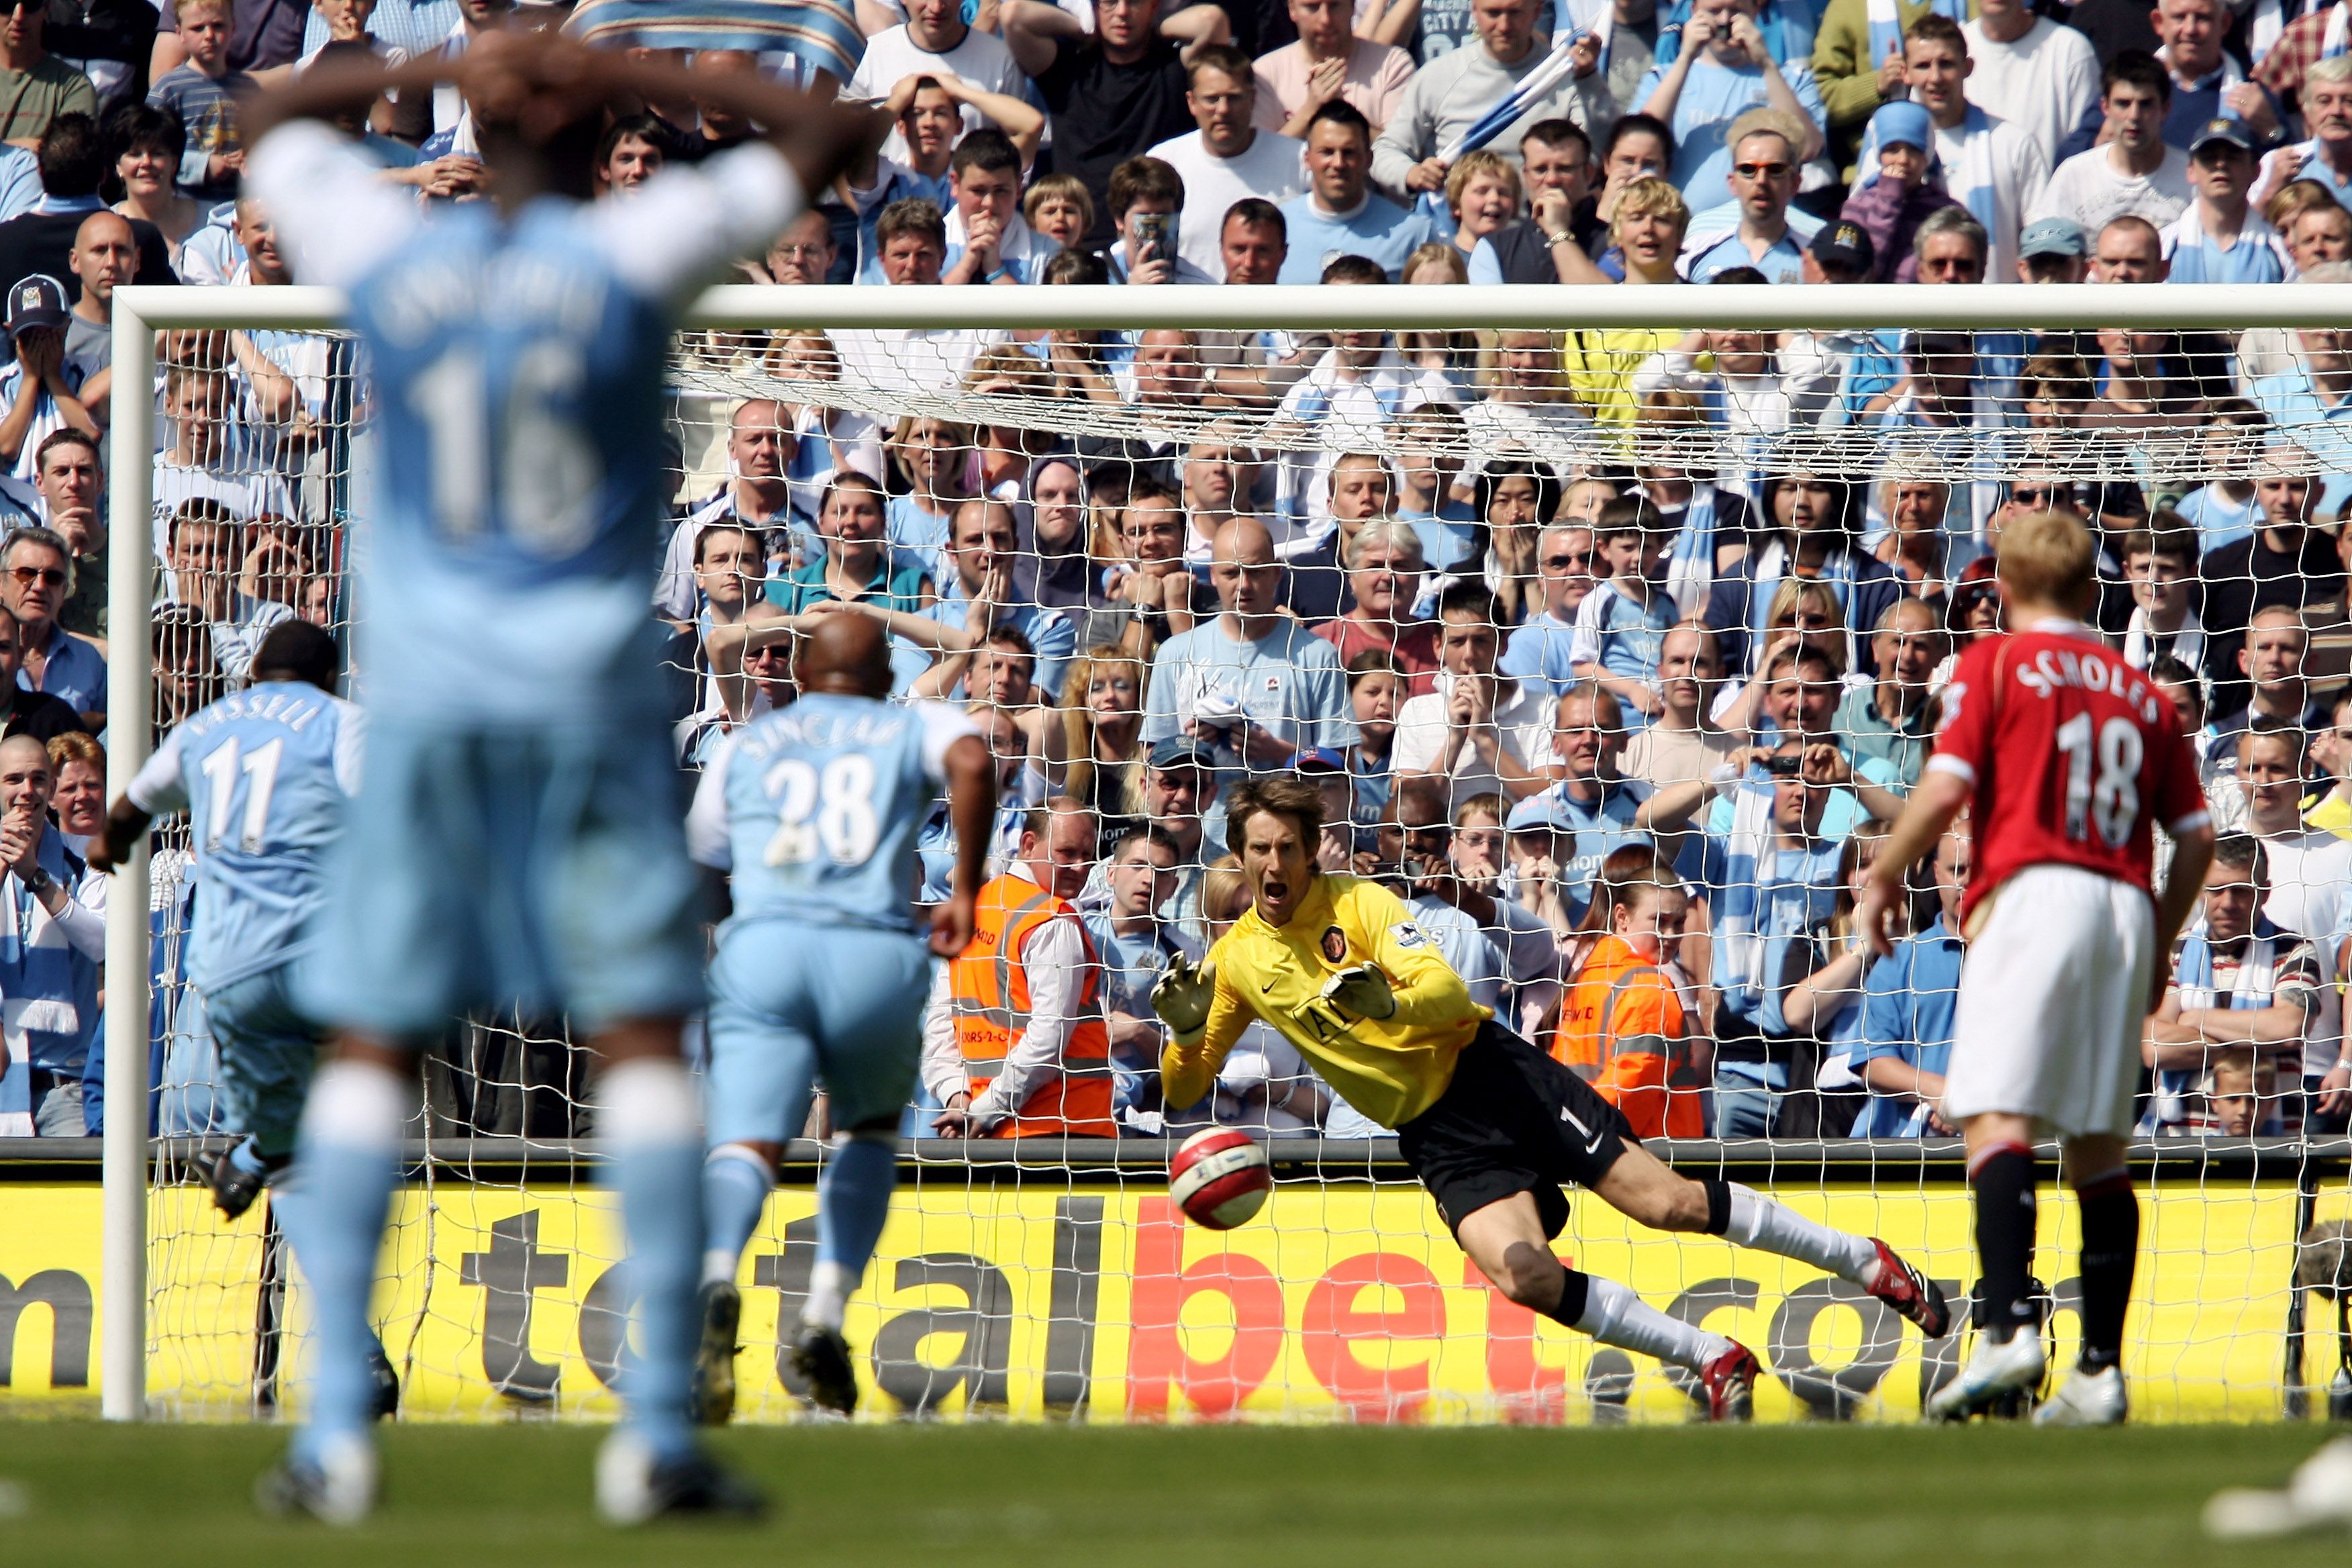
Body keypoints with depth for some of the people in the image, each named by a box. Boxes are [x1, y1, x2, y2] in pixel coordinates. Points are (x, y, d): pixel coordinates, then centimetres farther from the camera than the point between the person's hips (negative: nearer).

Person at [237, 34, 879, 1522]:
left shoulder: (387, 258, 0)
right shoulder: (632, 255, -6)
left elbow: (276, 119, 21)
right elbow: (831, 135, 5)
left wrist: (437, 64, 14)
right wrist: (637, 74, 2)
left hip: (426, 692, 2)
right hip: (592, 690, -2)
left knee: (373, 1046, 7)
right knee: (643, 1037, 1)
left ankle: (338, 1427, -1)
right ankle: (660, 1428, -6)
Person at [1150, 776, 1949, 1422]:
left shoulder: (1357, 902, -6)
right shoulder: (1236, 960, 5)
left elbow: (1448, 995, -15)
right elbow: (1182, 1089, 10)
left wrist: (1386, 1002, -37)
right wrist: (1186, 1029, -13)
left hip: (1490, 1071, -3)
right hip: (1435, 1138, 3)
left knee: (1665, 1201, -11)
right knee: (1520, 1274, -23)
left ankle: (1863, 1260, 5)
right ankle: (1714, 1359, -11)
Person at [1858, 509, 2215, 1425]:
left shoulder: (1996, 664, 6)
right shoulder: (2142, 693, 19)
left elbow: (1946, 789, -5)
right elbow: (2196, 837, 15)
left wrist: (1883, 879, 9)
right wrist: (2159, 947, 27)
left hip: (2032, 894, -5)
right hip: (2126, 907, 5)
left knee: (1997, 1114, -14)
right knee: (2099, 1144, 8)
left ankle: (2008, 1328, -34)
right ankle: (2100, 1369, 3)